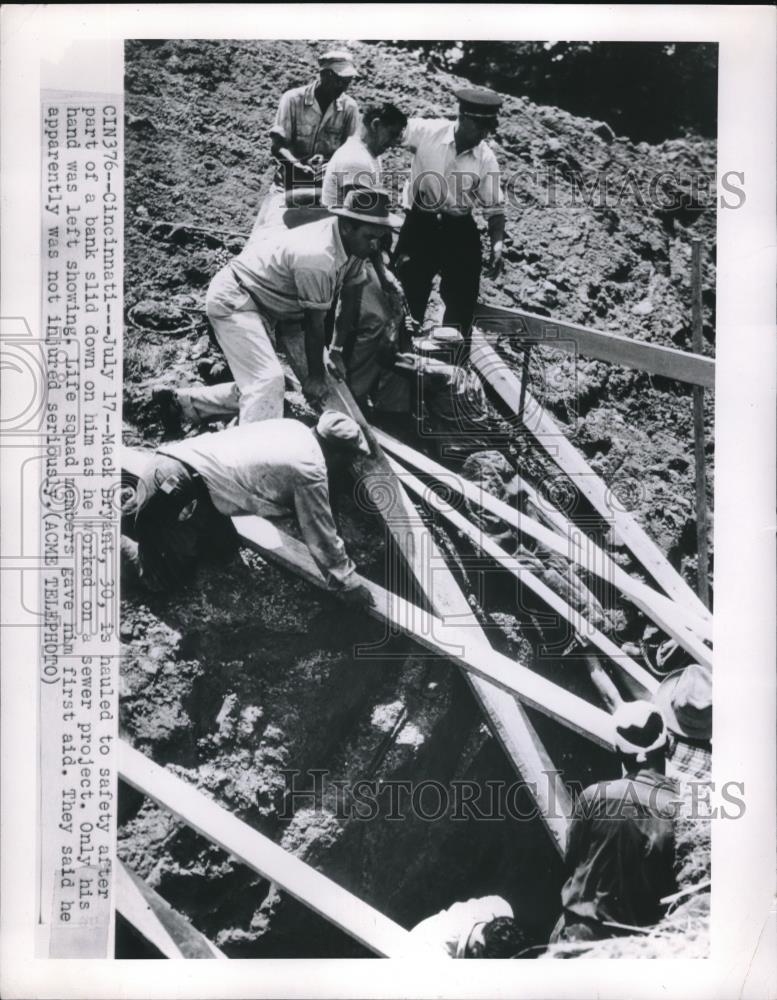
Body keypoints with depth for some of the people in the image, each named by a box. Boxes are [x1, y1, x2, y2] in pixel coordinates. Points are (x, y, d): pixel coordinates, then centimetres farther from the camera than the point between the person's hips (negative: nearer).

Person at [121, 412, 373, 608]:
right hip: (176, 491, -8)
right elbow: (321, 536, -4)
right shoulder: (310, 470, -11)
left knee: (224, 547, 19)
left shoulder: (292, 427, 12)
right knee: (166, 579, 2)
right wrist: (350, 584, 9)